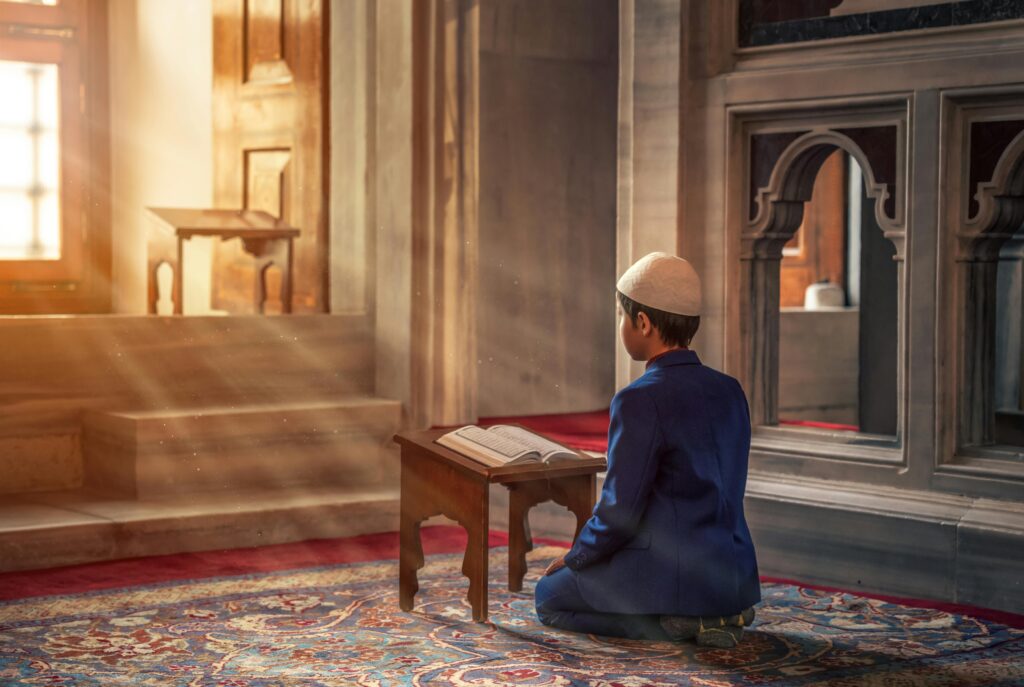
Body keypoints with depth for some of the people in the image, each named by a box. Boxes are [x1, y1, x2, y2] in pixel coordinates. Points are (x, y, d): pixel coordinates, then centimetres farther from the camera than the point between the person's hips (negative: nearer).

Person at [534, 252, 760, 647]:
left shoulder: (640, 402, -18)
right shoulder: (730, 391, 6)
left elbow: (620, 510, -18)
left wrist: (575, 558, 2)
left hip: (673, 576, -8)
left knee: (549, 595, 14)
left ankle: (675, 623, -5)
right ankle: (713, 615, 10)